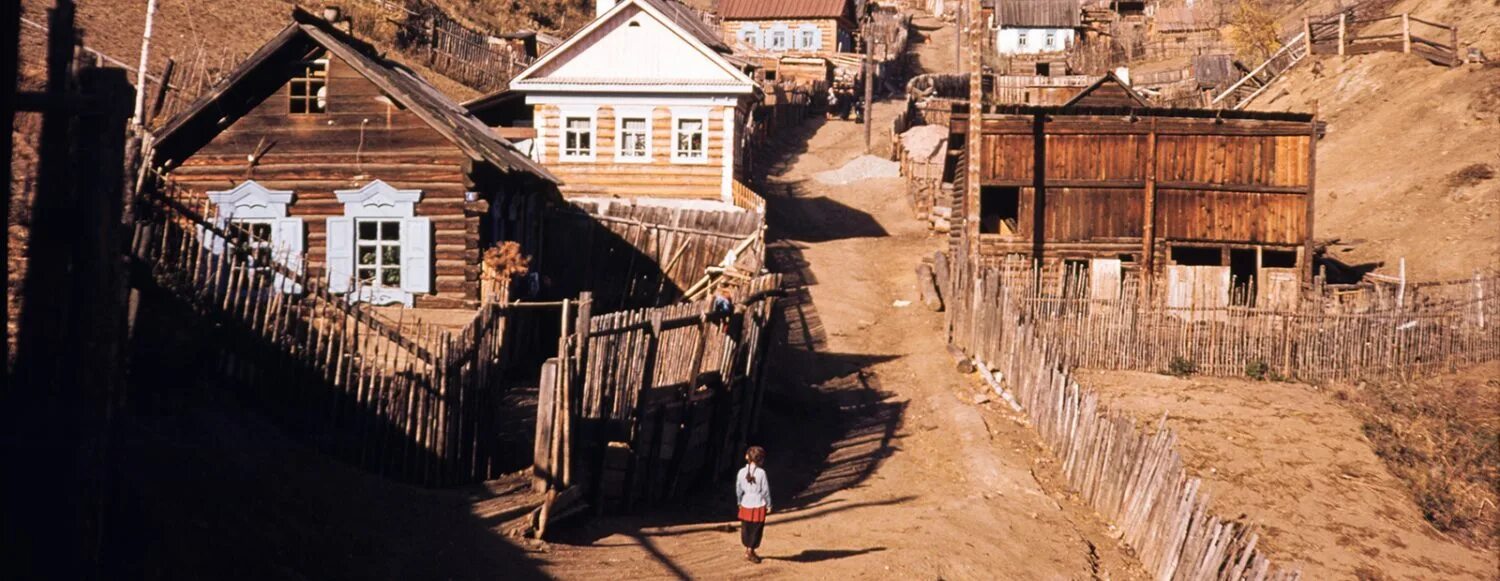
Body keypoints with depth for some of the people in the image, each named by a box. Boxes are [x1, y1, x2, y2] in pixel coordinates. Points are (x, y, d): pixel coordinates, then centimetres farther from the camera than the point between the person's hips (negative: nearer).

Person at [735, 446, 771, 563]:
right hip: (758, 505, -4)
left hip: (746, 504, 4)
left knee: (746, 528, 17)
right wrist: (769, 505, 2)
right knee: (756, 529, 9)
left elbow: (738, 489, 3)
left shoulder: (742, 472, -6)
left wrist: (739, 502, 18)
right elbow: (765, 490, -10)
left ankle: (748, 550, 29)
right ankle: (750, 552, 15)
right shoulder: (761, 473, -16)